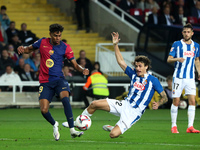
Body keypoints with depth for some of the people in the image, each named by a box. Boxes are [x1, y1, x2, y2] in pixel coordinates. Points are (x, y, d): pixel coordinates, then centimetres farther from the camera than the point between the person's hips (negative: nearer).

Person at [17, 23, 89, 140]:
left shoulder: (65, 47, -1)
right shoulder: (42, 42, 3)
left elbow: (75, 64, -2)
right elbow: (29, 49, 19)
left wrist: (82, 69, -24)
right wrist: (22, 49, -5)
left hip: (59, 79, -1)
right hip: (45, 81, 2)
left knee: (65, 98, -31)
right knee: (44, 110, -10)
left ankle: (72, 130, -32)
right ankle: (54, 125, 25)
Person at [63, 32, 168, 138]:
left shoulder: (153, 80, -8)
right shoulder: (133, 74, 9)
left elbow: (164, 97, -5)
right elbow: (121, 62, 14)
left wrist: (158, 104, -27)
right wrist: (115, 45, 6)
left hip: (134, 112, -6)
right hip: (124, 104, 6)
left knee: (113, 134, -20)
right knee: (94, 104, -3)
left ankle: (114, 129, 18)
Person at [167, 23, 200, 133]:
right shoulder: (177, 44, -2)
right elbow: (169, 59, -3)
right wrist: (177, 59, -23)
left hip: (190, 78, 3)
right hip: (178, 77, -3)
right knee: (176, 101, -3)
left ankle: (190, 127, -3)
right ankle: (173, 126, 7)